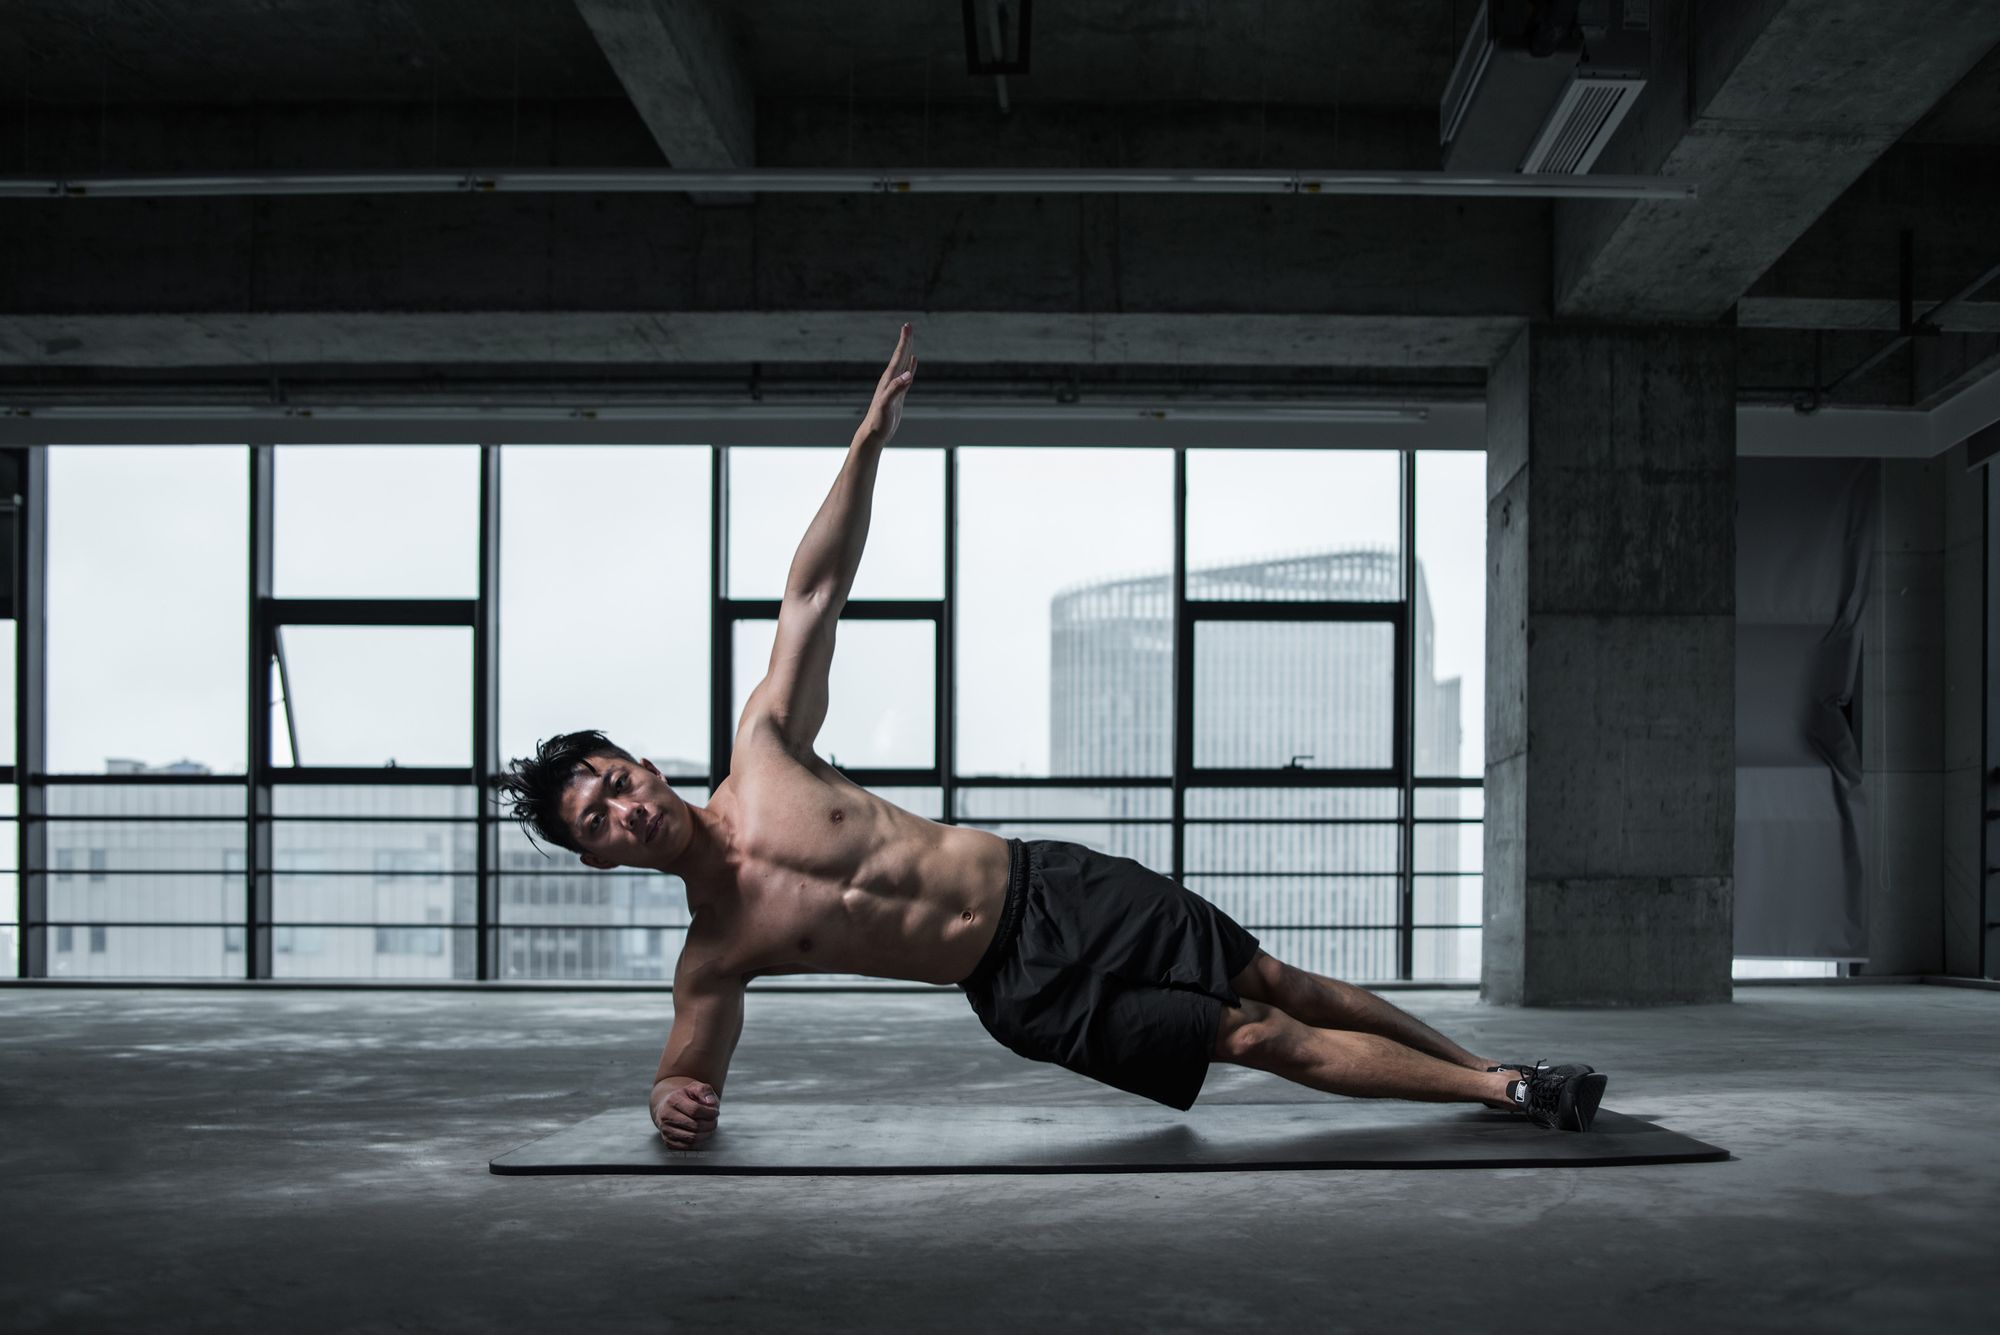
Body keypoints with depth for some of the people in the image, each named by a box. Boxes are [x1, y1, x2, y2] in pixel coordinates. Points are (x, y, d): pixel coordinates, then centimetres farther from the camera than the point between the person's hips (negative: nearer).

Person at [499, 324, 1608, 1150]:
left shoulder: (762, 753, -5)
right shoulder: (711, 956, -7)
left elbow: (812, 593, -3)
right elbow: (687, 1070, 2)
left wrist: (870, 437, -7)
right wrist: (671, 1102, -24)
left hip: (1052, 887, 2)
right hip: (1026, 993, -2)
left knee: (1283, 987, 5)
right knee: (1264, 1039, -4)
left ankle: (1491, 1071, 22)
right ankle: (1507, 1093, 8)